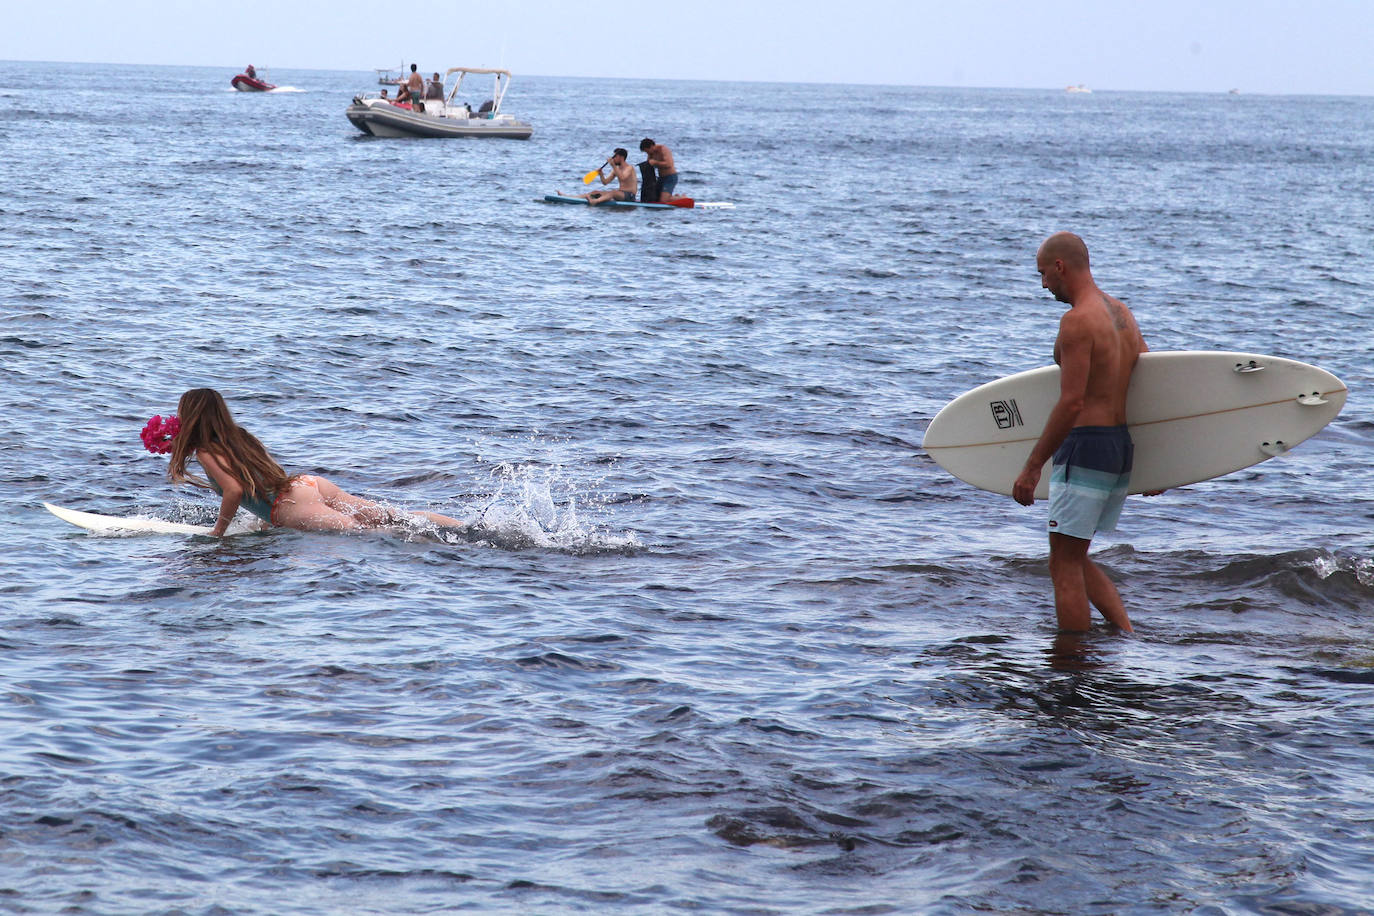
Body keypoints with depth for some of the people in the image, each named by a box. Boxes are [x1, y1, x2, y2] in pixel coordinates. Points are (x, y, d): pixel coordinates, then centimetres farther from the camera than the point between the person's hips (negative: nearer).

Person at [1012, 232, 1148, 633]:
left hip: (1086, 448, -9)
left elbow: (1071, 403, -20)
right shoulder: (1123, 314, 13)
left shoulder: (1078, 319, -15)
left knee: (1065, 564, -2)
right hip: (1123, 449, 9)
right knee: (1073, 561, 18)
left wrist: (1033, 466, -16)